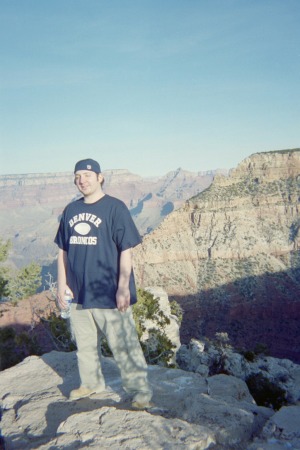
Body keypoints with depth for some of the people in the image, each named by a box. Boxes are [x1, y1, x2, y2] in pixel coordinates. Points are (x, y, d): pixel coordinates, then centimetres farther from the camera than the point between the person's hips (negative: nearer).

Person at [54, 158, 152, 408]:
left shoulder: (115, 207, -9)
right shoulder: (71, 210, 8)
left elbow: (126, 250, -11)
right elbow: (63, 250, 12)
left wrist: (123, 288, -16)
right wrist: (62, 284, 7)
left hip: (109, 294, -6)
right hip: (78, 294, 6)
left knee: (123, 345, 2)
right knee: (85, 344, 20)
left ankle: (141, 391, 18)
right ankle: (91, 383, 40)